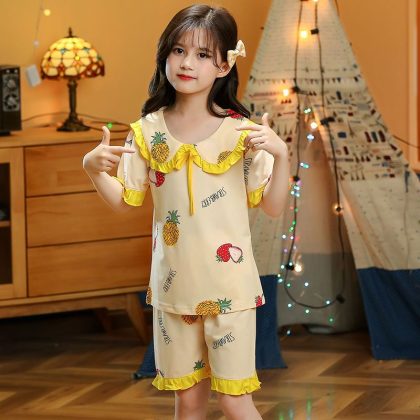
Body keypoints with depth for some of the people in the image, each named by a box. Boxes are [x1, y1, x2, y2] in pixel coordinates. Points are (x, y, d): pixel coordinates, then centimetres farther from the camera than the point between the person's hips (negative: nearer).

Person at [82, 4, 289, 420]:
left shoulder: (240, 133, -8)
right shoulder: (148, 131, 0)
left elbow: (272, 207, -6)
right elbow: (125, 201, 7)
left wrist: (280, 154, -21)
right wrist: (93, 169, -9)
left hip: (228, 286, -3)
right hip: (173, 286, 3)